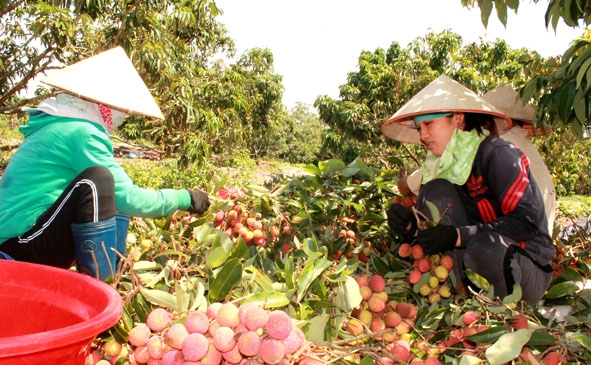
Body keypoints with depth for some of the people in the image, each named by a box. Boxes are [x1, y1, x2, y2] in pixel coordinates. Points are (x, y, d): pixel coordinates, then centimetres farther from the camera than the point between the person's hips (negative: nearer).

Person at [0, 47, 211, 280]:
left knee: (115, 205, 11)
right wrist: (185, 199, -5)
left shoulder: (55, 127, 13)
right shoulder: (80, 133, -15)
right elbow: (128, 199, -17)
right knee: (97, 179, -24)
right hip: (23, 247, -10)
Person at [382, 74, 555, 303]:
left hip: (531, 268, -5)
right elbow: (438, 235, 3)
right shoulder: (443, 164, 4)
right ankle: (463, 291, -14)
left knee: (484, 247, -39)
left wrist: (458, 235, -31)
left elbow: (527, 220, -24)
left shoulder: (497, 153, -15)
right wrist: (411, 229, -19)